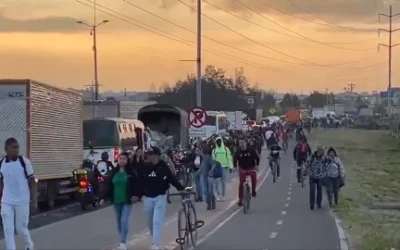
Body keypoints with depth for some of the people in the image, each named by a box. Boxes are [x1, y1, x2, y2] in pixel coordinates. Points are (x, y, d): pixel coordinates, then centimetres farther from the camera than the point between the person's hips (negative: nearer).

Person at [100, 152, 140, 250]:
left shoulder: (131, 172, -4)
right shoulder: (114, 172, 4)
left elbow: (137, 185, -6)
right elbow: (108, 186, 5)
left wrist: (136, 195, -19)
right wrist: (104, 197, 0)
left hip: (127, 201, -4)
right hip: (116, 201, 4)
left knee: (124, 221, -13)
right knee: (119, 222, 11)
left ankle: (123, 242, -11)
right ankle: (122, 241, 23)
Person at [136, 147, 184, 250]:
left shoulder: (163, 167, -7)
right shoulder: (143, 168, -1)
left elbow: (172, 178, -2)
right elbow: (139, 182, 3)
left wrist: (180, 188, -8)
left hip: (160, 197, -3)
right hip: (147, 198, 3)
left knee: (157, 222, -10)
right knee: (150, 222, 14)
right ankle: (155, 240, 34)